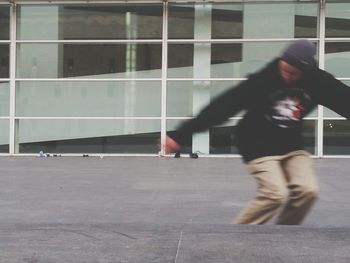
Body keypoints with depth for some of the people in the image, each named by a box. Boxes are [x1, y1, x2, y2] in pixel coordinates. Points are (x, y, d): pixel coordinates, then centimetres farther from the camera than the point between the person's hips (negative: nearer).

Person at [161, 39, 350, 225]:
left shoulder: (318, 82, -12)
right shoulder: (261, 81, -22)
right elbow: (222, 106, -22)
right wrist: (180, 135, -23)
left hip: (291, 146, 5)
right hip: (259, 147, -4)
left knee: (307, 190, -13)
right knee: (275, 192, -21)